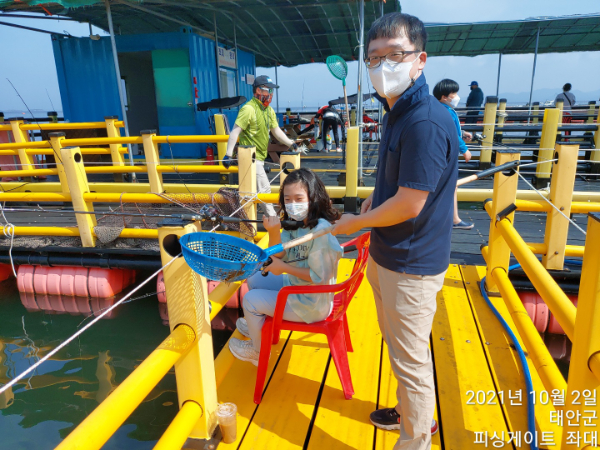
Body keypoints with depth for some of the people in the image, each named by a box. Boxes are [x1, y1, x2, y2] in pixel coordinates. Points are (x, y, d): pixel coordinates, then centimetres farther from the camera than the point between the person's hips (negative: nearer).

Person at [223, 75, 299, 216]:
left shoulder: (269, 110, 12)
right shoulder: (249, 109, -16)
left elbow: (276, 131, 15)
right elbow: (235, 132, -20)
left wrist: (291, 143, 3)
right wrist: (228, 154, -25)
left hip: (259, 158, 9)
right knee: (264, 190, -7)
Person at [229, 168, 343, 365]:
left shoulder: (321, 230, -30)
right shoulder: (295, 222, -4)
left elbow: (318, 276, -27)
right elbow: (278, 255, 0)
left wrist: (284, 267, -19)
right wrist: (274, 232, -19)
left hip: (312, 304, -8)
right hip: (294, 285, 9)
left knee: (251, 299, -5)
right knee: (254, 279, 16)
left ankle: (258, 351, 21)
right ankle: (257, 324, 41)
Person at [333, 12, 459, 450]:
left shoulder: (426, 122, -25)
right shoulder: (398, 113, 8)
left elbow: (409, 205, -25)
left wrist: (356, 222, -10)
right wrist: (376, 196, 8)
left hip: (411, 266, -10)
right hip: (386, 256, 10)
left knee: (411, 360, 8)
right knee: (398, 347, 26)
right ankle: (411, 413, 49)